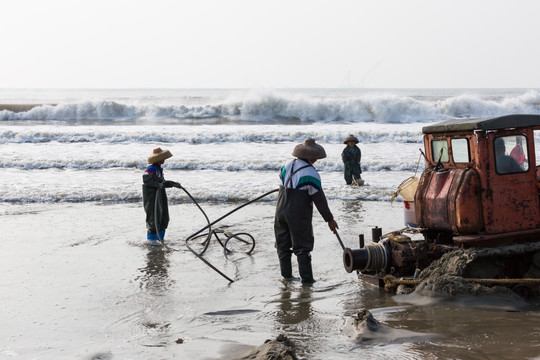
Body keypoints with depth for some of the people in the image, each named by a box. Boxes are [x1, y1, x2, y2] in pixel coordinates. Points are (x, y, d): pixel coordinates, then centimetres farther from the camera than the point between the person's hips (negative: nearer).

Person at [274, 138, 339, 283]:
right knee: (302, 247, 1)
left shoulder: (287, 166, 4)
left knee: (283, 244, 14)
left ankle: (286, 274, 20)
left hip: (281, 212, 6)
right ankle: (306, 277, 2)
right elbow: (319, 199, -12)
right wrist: (329, 219, -4)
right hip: (299, 215, -6)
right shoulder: (311, 173, -14)